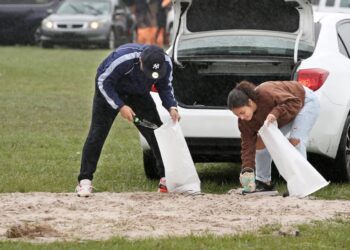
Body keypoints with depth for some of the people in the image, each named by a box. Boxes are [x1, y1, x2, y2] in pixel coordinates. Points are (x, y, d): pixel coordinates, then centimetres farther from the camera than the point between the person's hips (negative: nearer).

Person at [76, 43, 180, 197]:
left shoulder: (166, 63, -24)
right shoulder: (123, 59, -40)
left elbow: (165, 87, -4)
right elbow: (103, 82, -26)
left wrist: (171, 107, -22)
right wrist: (120, 106, -33)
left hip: (138, 93, 4)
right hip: (110, 90, -4)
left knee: (156, 132, -4)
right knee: (97, 133, -13)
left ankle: (166, 178, 5)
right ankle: (85, 181, -10)